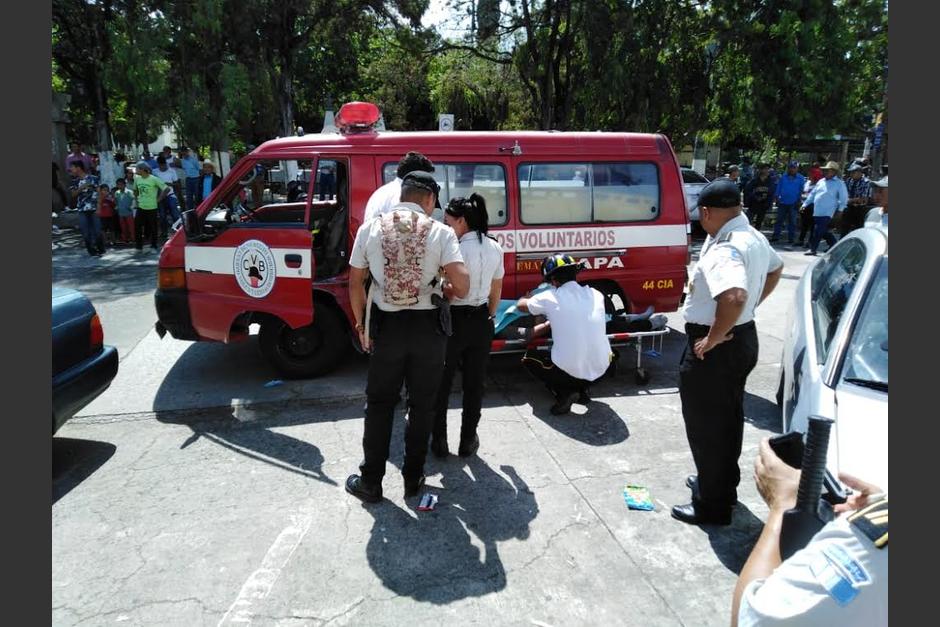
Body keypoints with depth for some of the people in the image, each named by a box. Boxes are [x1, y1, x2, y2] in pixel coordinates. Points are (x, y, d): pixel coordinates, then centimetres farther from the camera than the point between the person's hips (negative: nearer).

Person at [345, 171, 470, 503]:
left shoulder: (371, 228, 0)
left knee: (379, 404, 14)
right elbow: (462, 285, -15)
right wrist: (446, 292, 7)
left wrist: (360, 323, 15)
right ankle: (413, 479, 25)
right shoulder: (440, 231, -6)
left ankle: (371, 482, 23)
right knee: (422, 405, 14)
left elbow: (355, 283, 3)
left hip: (386, 326, 1)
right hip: (427, 328, -1)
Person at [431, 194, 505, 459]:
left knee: (442, 383, 11)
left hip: (455, 320, -6)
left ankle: (439, 441, 20)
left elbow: (449, 292, -17)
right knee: (474, 383, 15)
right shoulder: (494, 248, 2)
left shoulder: (458, 250, -18)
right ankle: (468, 441, 26)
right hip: (481, 321, 6)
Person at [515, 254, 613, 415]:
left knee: (529, 357, 23)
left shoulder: (550, 298, -7)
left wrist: (528, 298, 35)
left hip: (569, 372, -4)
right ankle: (583, 388, 19)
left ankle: (564, 394, 5)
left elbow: (521, 305, 13)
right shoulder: (596, 295, 3)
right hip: (602, 369, 4)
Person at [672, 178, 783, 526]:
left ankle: (712, 505, 18)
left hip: (713, 349, -10)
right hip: (744, 337, 10)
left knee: (705, 425, 4)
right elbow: (775, 268, 26)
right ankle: (723, 485, 40)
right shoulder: (754, 237, 6)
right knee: (728, 417, 22)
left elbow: (734, 296, -44)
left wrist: (713, 339, -29)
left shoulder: (724, 248, -26)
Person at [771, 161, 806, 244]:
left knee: (792, 221, 5)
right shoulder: (783, 177, 6)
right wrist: (776, 197, 2)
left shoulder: (801, 178, 1)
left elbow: (802, 190, 3)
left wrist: (799, 200, -3)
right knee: (779, 219, 4)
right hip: (782, 202, 2)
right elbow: (778, 188, 10)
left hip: (793, 203, -2)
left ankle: (790, 238, 10)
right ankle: (776, 236, 9)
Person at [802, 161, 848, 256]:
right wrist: (805, 204, 15)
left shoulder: (839, 183, -1)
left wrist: (839, 210, -10)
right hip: (817, 212, 6)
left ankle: (813, 249, -3)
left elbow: (844, 198, -2)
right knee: (824, 231, 10)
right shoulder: (821, 181, 16)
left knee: (818, 231, -11)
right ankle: (834, 246, 24)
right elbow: (812, 194, 21)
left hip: (827, 213, -6)